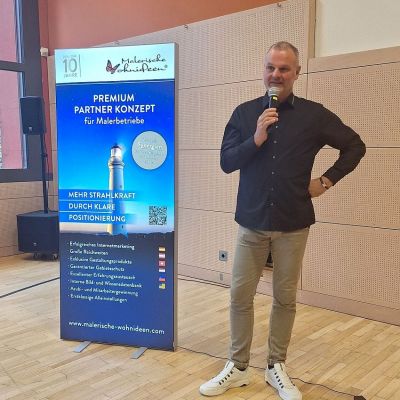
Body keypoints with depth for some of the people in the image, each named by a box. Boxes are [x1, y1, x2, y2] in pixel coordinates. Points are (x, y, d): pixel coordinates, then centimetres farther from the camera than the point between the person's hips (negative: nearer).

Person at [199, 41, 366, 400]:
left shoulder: (314, 114, 0)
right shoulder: (245, 113, 2)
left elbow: (355, 145, 9)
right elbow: (226, 162, -3)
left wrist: (327, 180, 1)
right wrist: (256, 139, -17)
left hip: (293, 225, 0)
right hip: (252, 222, 1)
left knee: (285, 298, 9)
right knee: (240, 296, 4)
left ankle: (277, 367, 26)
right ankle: (237, 368, 20)